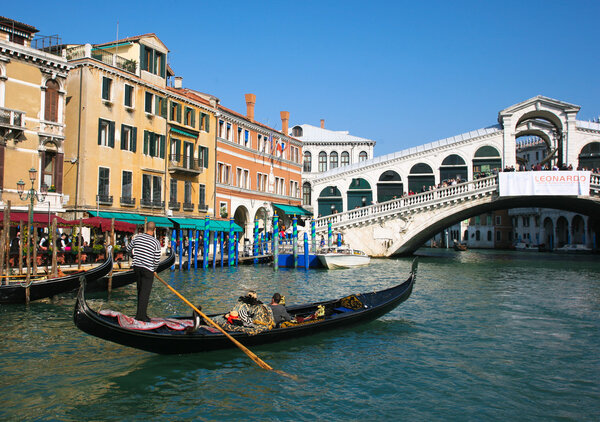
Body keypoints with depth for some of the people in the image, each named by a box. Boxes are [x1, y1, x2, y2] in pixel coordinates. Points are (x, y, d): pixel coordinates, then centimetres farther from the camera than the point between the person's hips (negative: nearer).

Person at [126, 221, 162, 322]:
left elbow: (128, 249, 15)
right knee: (145, 292, 0)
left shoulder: (137, 237, 2)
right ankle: (141, 315, -1)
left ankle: (141, 312, 26)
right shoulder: (156, 242, -9)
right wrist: (154, 269, 11)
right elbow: (157, 259, -7)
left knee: (140, 290, 17)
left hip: (136, 267, 5)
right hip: (147, 269, -5)